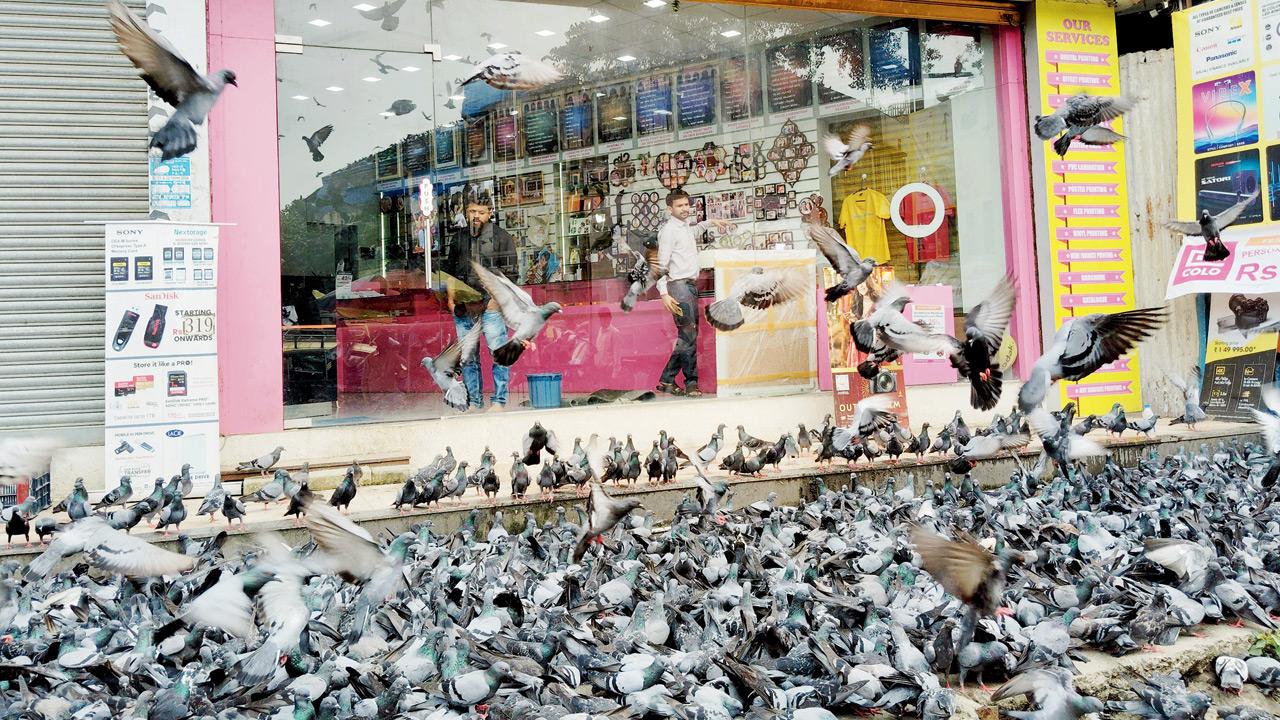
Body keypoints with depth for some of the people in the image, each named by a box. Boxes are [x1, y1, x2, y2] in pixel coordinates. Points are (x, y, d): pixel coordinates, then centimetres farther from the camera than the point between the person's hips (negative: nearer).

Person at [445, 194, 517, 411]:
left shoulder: (501, 237, 3)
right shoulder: (459, 239, 17)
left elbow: (508, 273, -2)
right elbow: (450, 272, 22)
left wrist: (496, 298, -11)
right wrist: (450, 299, 11)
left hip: (491, 306, -5)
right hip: (463, 308, 5)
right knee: (468, 357, 6)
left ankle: (499, 401, -2)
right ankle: (474, 402, 12)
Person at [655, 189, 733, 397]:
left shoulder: (685, 227, 18)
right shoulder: (669, 230, -8)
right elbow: (661, 265, -14)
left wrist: (711, 222, 40)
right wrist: (664, 294, -22)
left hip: (691, 284, 10)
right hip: (679, 286, -9)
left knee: (688, 336, 8)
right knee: (689, 335, -12)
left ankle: (667, 381, 12)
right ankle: (691, 383, -7)